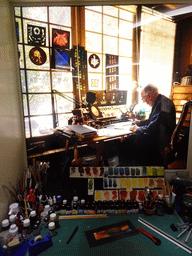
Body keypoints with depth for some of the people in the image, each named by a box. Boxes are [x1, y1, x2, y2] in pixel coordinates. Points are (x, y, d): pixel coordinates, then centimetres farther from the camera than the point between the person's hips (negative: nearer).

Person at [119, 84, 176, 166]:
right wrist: (140, 122, 18)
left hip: (161, 139, -10)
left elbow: (153, 128, -23)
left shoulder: (162, 103, -19)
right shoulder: (158, 102, 14)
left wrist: (138, 129, -9)